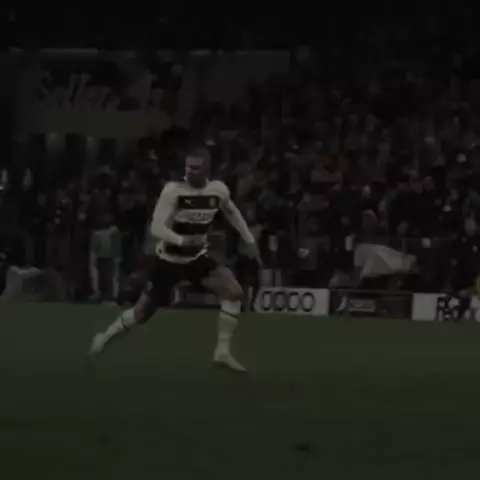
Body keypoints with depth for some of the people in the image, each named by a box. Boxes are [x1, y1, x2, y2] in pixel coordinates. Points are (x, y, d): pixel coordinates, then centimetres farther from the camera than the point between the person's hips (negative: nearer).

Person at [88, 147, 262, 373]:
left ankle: (223, 352, -9)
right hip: (168, 260, -4)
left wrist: (249, 240, 16)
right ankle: (105, 336, 33)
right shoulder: (173, 190, -23)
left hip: (197, 257, 4)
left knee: (234, 292, -16)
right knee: (143, 312, 5)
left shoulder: (218, 190, -8)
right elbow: (156, 228, -29)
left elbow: (231, 212, 15)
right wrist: (181, 240, -46)